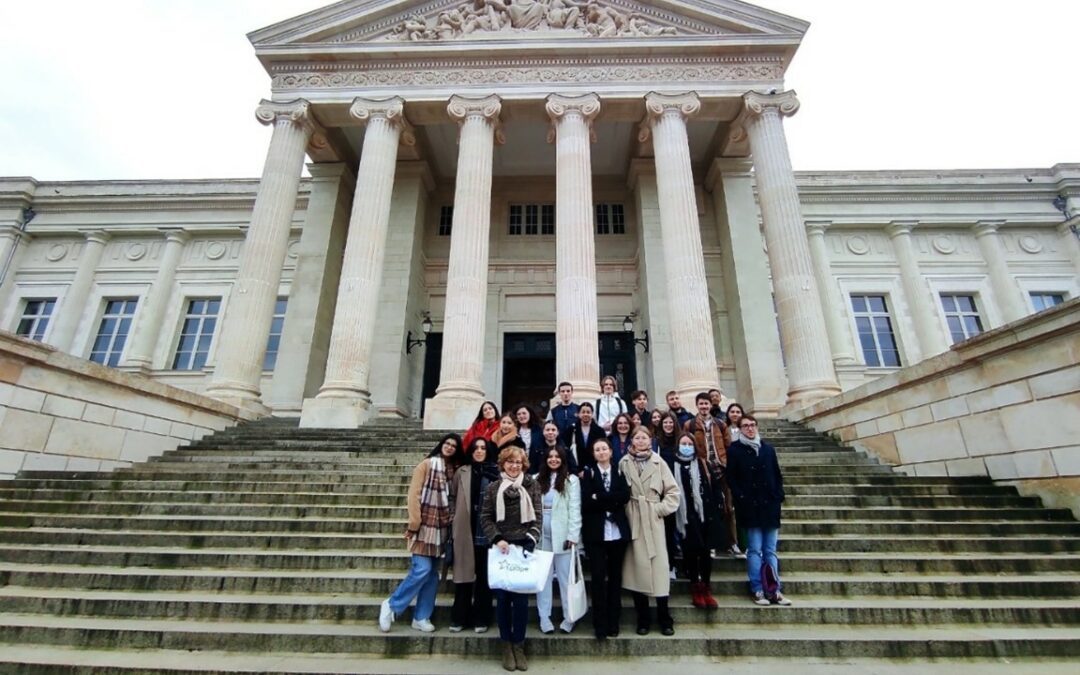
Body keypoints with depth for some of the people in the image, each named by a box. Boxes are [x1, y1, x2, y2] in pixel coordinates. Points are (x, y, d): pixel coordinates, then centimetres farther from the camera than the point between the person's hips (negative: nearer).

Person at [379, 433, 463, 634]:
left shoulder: (453, 470, 9)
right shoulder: (427, 464, -7)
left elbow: (452, 499, 11)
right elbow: (414, 494, -11)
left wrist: (450, 523, 3)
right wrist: (413, 524, -14)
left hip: (441, 527, 6)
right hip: (425, 525, -6)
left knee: (432, 574, 9)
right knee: (422, 569, -10)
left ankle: (421, 617, 20)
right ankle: (391, 605, 11)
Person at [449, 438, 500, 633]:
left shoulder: (496, 473, -5)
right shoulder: (461, 472, 4)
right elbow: (452, 497, 10)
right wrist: (456, 519, 4)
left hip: (487, 532, -1)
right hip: (465, 531, 2)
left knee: (484, 576, 8)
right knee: (464, 574, 10)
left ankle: (481, 619, 22)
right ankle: (459, 618, 23)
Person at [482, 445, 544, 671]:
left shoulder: (532, 485, 2)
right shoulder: (493, 487, 3)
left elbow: (538, 516, -1)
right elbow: (485, 518, 2)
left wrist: (531, 539, -13)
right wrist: (496, 539, -11)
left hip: (524, 547, 0)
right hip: (501, 547, 1)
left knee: (521, 597, 3)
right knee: (502, 596, 7)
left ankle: (519, 645, 20)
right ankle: (506, 645, 23)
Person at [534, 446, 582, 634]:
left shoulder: (571, 480, 1)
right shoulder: (538, 479, 11)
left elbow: (575, 509, -5)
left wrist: (573, 535, -12)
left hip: (562, 535, -3)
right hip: (542, 534, 3)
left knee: (565, 577, 2)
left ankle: (568, 618, 14)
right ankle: (544, 617, 19)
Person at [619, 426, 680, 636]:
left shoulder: (658, 463, 0)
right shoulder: (624, 463, 1)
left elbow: (673, 491, 3)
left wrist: (661, 508, -4)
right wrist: (622, 511, -5)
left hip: (653, 522, 0)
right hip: (632, 522, 0)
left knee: (658, 567, 0)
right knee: (637, 568, 6)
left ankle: (664, 619, 15)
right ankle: (642, 619, 20)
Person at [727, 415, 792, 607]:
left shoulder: (768, 449, 12)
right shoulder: (734, 450, 0)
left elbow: (778, 476, 13)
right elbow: (731, 478, -4)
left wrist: (778, 497, 2)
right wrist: (742, 499, -12)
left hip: (770, 506, 4)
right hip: (750, 507, -3)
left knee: (771, 550, 8)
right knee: (755, 550, 0)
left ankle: (775, 590, 14)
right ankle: (757, 590, 7)